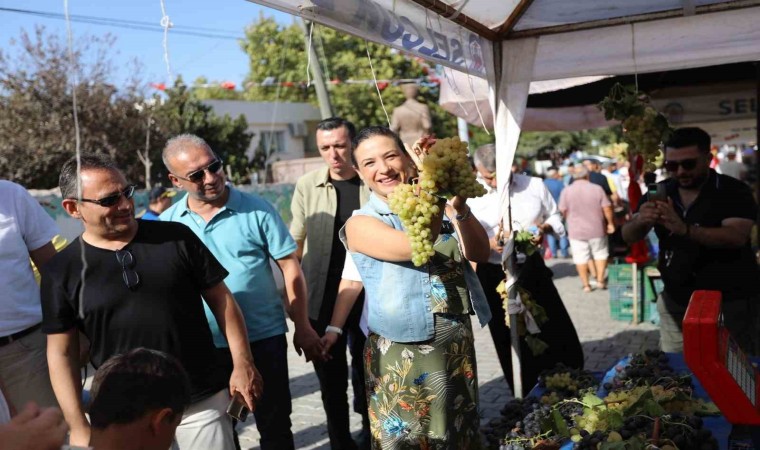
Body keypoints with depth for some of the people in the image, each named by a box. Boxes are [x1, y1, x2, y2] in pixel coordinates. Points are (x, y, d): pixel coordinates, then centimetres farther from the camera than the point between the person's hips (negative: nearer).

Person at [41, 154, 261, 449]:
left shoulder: (176, 237, -3)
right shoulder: (62, 270, -2)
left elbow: (221, 299, 1)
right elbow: (62, 352, 1)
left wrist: (242, 364, -3)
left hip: (203, 401, 0)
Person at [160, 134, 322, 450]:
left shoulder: (257, 210, -9)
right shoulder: (167, 223, -2)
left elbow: (290, 266, -6)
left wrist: (302, 327, -8)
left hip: (264, 338, -2)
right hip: (204, 345, 3)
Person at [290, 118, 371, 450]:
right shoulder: (307, 185, -3)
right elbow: (296, 243, 4)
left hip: (367, 298, 0)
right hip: (320, 300, 0)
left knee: (367, 374, 15)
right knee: (331, 380, 11)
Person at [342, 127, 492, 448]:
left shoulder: (440, 206, 4)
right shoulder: (361, 223, -9)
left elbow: (480, 253, -10)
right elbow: (415, 247, -27)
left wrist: (459, 207, -25)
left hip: (459, 346, 5)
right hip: (402, 357, -4)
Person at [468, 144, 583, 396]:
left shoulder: (534, 186, 1)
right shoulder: (470, 196, -8)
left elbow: (555, 217, 13)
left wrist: (546, 228, -10)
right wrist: (490, 245, -26)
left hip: (532, 269, 2)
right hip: (495, 277, -2)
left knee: (560, 338, 7)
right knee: (511, 345, 10)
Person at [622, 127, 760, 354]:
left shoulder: (734, 191, -10)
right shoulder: (660, 192, 2)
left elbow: (736, 237, -25)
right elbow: (629, 236, -3)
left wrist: (684, 229, -39)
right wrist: (639, 222, -27)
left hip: (730, 302, -4)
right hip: (676, 303, 4)